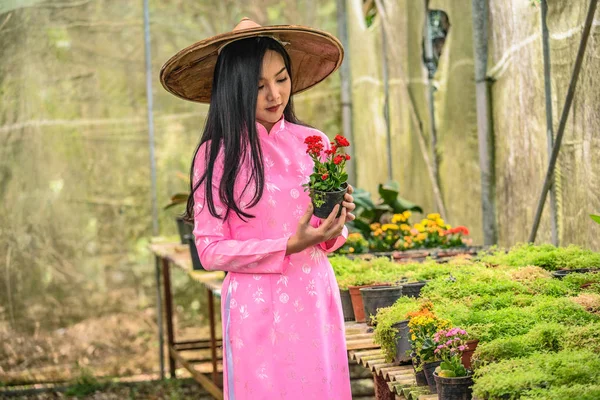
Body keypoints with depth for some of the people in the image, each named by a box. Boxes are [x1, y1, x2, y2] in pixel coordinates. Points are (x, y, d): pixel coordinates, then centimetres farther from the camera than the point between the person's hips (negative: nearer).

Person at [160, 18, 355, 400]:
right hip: (258, 307, -4)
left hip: (317, 299, 4)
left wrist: (335, 227, -8)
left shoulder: (313, 144, 5)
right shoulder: (216, 154, -6)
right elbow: (211, 250, -7)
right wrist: (289, 246, -17)